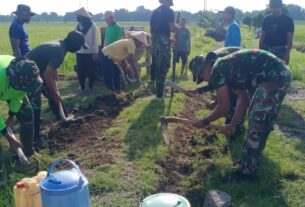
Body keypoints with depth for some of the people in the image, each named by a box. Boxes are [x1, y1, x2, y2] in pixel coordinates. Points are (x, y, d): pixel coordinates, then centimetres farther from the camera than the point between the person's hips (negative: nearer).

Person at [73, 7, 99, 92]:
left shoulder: (92, 26, -7)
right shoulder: (78, 26, 7)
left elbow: (95, 39, -8)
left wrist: (95, 53, -12)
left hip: (90, 53, -4)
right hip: (79, 53, 4)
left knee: (91, 71, 4)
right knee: (80, 72, 7)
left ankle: (91, 88, 18)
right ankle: (82, 88, 19)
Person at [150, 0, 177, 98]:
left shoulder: (155, 11, 15)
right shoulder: (169, 11, -7)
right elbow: (172, 29, -14)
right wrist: (176, 25, 7)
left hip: (155, 41, 8)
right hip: (164, 41, -7)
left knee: (157, 66, 16)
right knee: (164, 66, 0)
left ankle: (159, 89, 26)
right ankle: (160, 92, 2)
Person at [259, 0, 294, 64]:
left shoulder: (288, 20, -1)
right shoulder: (267, 19, 7)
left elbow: (290, 39, -3)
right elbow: (262, 36, 10)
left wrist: (287, 53, -11)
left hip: (280, 50, -2)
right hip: (266, 49, 3)